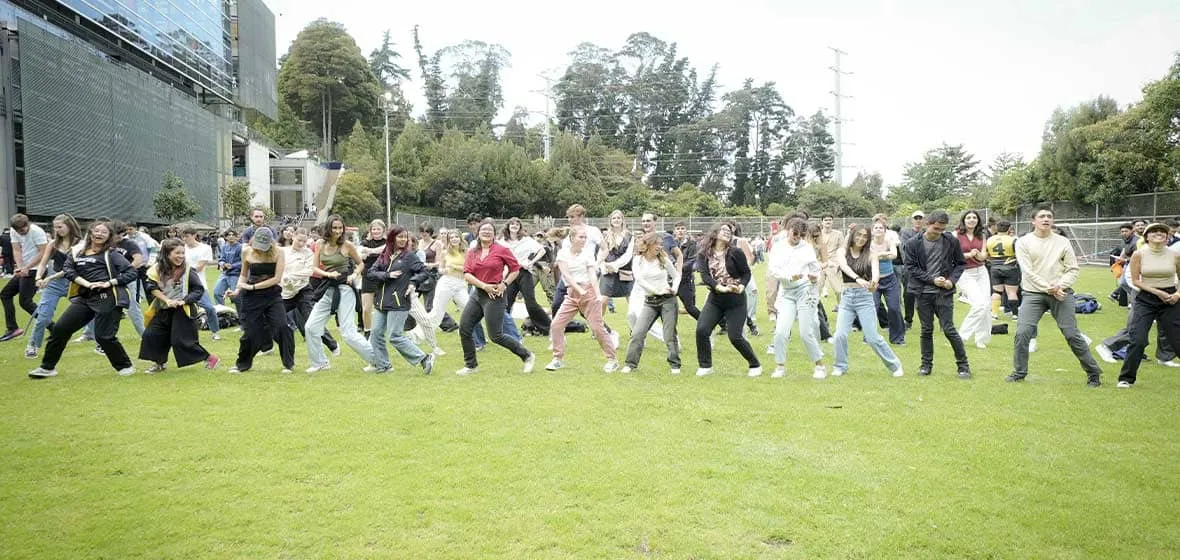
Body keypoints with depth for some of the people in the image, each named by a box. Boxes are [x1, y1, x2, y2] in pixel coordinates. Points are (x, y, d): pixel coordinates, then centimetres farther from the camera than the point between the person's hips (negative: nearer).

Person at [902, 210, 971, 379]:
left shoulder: (951, 241, -1)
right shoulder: (913, 243, -4)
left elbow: (961, 263, 8)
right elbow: (910, 268, -5)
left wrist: (952, 280, -8)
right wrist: (932, 279, -13)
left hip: (944, 293, -1)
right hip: (923, 292, 1)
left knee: (949, 329, -3)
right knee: (926, 330, 8)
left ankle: (963, 365, 11)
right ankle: (926, 364, 20)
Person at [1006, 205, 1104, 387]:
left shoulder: (1063, 242, 7)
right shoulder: (1024, 242, 1)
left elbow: (1073, 269, 4)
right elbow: (1028, 271, -7)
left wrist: (1060, 285, -14)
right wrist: (1048, 289, -14)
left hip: (1061, 293, 1)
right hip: (1033, 293, -1)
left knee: (1072, 334, -1)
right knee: (1022, 333, -10)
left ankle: (1093, 373, 14)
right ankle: (1019, 372, 6)